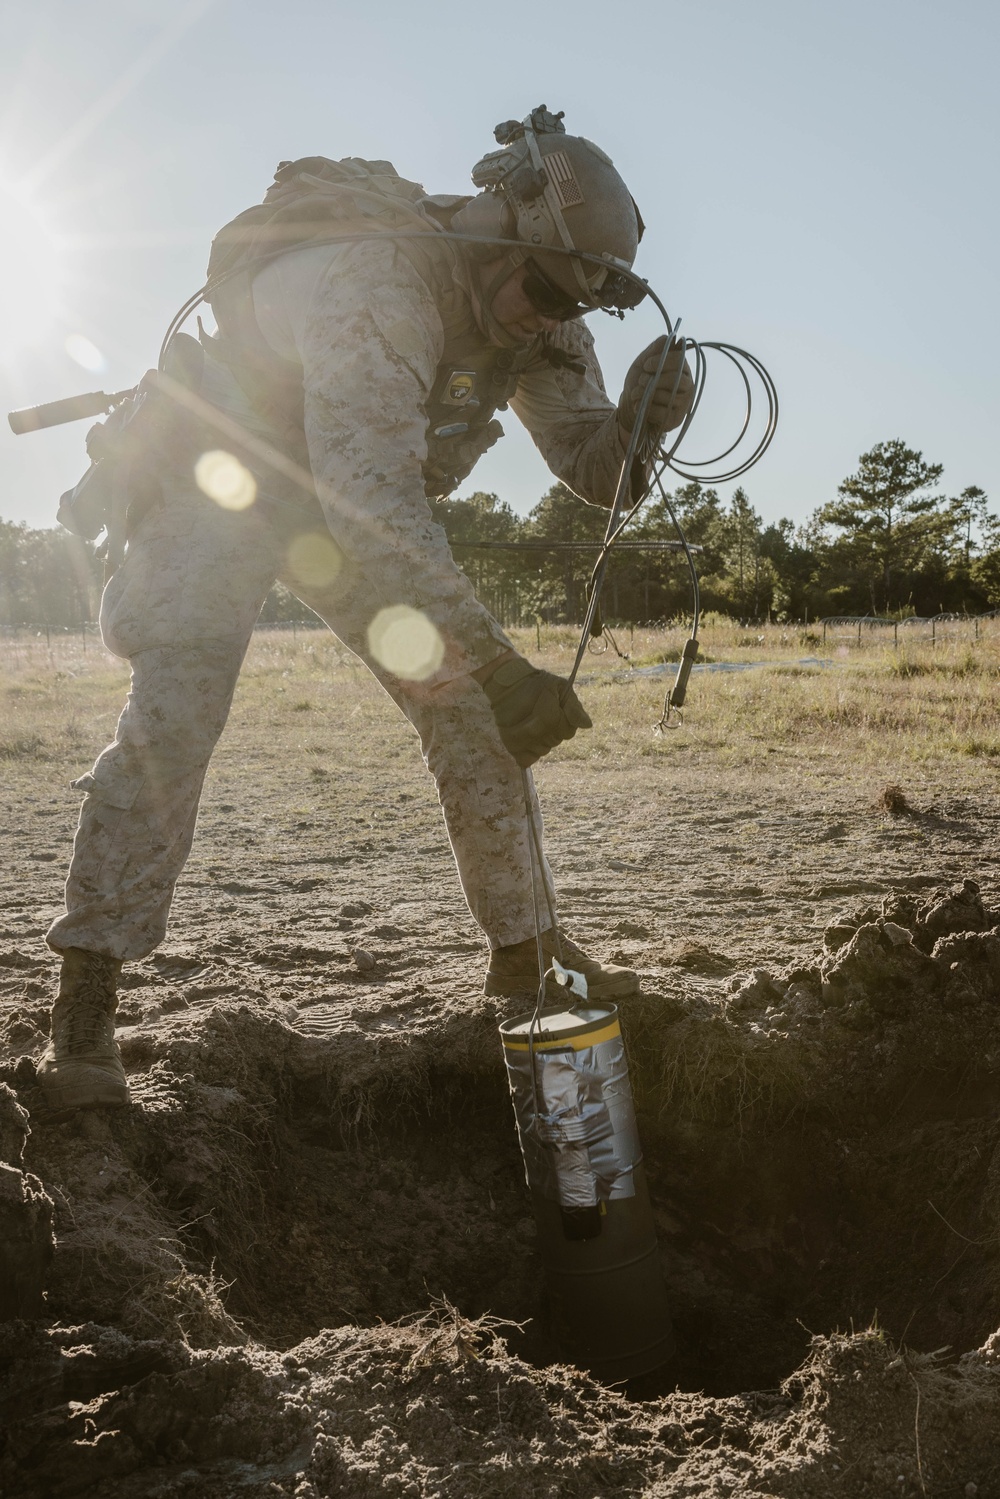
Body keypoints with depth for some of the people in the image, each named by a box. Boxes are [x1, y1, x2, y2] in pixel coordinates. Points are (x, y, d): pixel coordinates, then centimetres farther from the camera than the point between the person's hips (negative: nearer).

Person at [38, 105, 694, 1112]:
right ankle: (83, 1004, -17)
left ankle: (522, 951, 12)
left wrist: (639, 418, -31)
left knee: (471, 709, -1)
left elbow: (591, 470, -7)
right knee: (174, 708, -24)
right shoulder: (374, 286, -36)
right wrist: (495, 662, -49)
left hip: (360, 505, 7)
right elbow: (369, 502, -46)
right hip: (227, 477, -6)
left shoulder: (540, 321, -11)